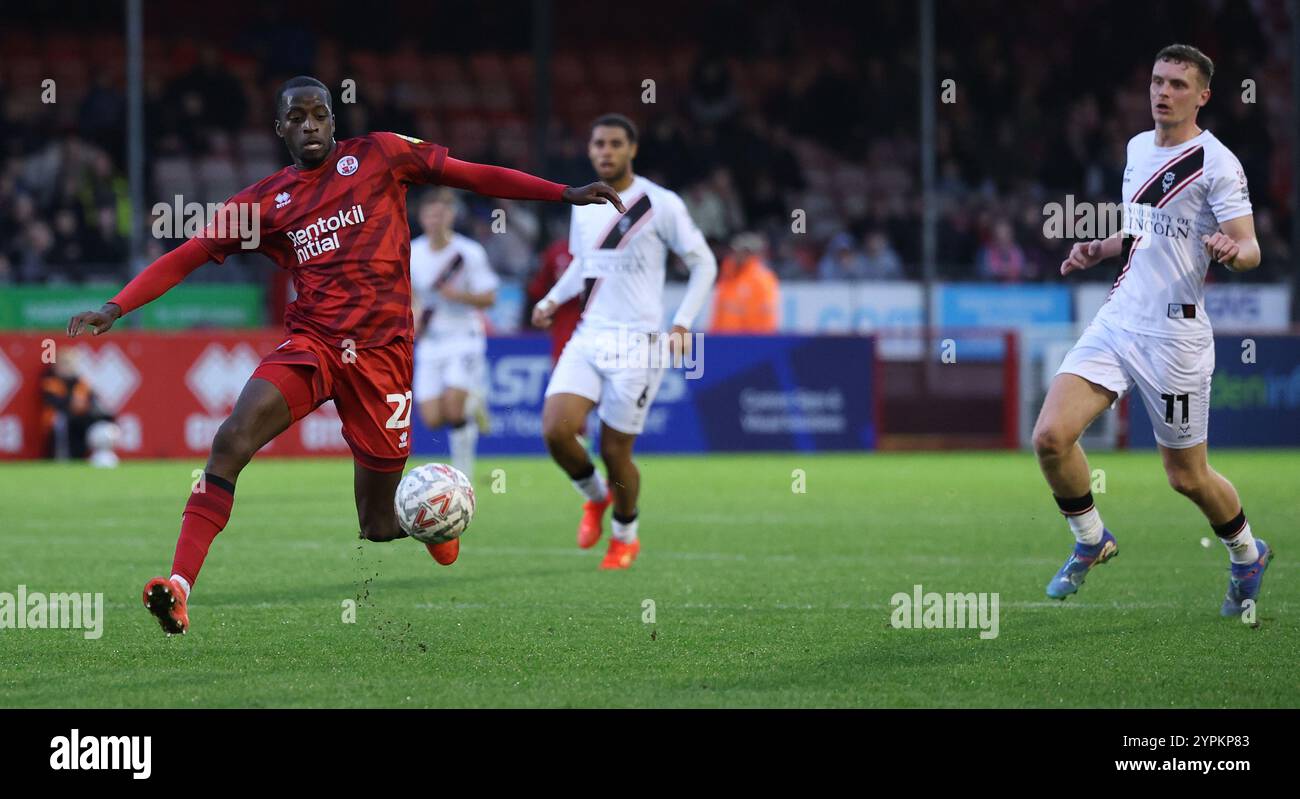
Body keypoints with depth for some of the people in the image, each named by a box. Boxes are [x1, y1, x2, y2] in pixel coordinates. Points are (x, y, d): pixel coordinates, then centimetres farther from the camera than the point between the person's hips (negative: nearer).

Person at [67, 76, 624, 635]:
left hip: (381, 352, -1)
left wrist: (566, 194, 5)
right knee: (231, 441, -27)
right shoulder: (264, 201, 8)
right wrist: (116, 308, -6)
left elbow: (472, 176, 8)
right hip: (310, 343, 1)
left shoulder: (379, 155, 5)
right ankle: (179, 585, -30)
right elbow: (187, 256, 6)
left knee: (379, 526, 4)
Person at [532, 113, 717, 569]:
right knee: (555, 429, -15)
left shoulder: (661, 205, -6)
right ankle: (594, 497, 15)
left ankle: (625, 537, 24)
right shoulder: (583, 205, 11)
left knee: (615, 451, -2)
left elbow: (703, 263, 1)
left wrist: (683, 324, -9)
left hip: (636, 343, -4)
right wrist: (553, 299, 8)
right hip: (587, 338, 4)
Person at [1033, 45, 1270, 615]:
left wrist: (1232, 251, -37)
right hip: (1117, 321, 6)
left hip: (1174, 334, -6)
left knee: (1186, 476, 4)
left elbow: (1250, 248, -15)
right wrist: (1100, 249, 13)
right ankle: (1091, 541, 12)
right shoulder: (1139, 147, 12)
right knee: (1050, 436, -12)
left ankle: (1247, 554, 33)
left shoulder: (1215, 162, -10)